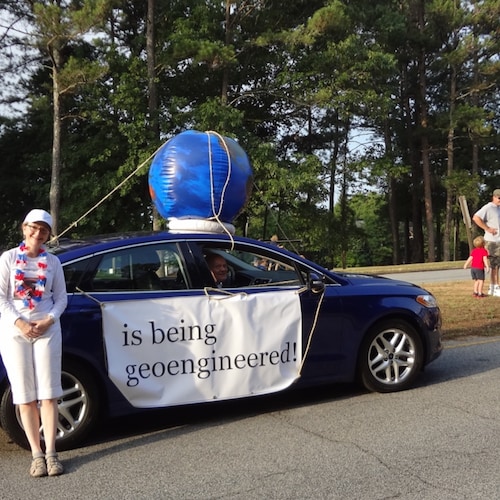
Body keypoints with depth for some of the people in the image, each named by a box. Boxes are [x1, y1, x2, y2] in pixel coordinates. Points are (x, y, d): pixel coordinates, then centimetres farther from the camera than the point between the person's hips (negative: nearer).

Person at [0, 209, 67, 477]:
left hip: (47, 330, 1)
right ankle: (37, 454, 8)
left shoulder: (52, 262, 7)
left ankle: (50, 452, 4)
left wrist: (48, 320, -11)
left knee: (48, 393, -2)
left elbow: (61, 297, 6)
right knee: (25, 395, 2)